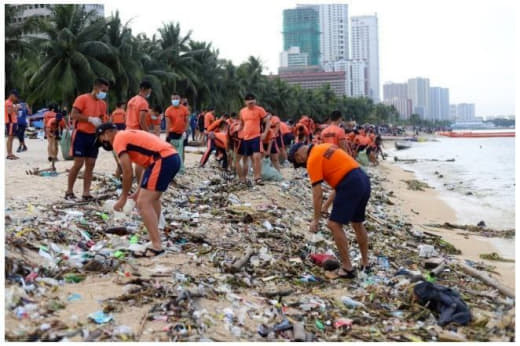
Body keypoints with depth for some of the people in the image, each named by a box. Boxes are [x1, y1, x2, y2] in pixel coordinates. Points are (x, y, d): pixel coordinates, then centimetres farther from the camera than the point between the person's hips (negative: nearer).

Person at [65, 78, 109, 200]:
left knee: (90, 165, 3)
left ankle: (86, 193, 7)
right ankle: (69, 191, 5)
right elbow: (73, 115, -16)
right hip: (81, 134, -6)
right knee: (78, 164, -7)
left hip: (94, 136, 6)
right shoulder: (82, 99, -9)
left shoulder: (103, 104, 11)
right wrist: (90, 119, -22)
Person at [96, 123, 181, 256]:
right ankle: (154, 237, 36)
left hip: (163, 160, -10)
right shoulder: (129, 135, 30)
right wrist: (140, 190, 33)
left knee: (143, 203, -8)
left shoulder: (118, 140, 2)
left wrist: (123, 198, 7)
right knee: (153, 198, 27)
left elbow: (128, 172, -3)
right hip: (173, 157, 10)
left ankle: (157, 246, -13)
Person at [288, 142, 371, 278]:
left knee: (334, 225, -3)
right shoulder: (324, 148, 20)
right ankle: (365, 264, 31)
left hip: (350, 185, -9)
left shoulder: (313, 160, -5)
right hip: (363, 180, 9)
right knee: (357, 224, 21)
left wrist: (316, 220, 0)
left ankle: (347, 268, -1)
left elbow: (317, 194, -7)